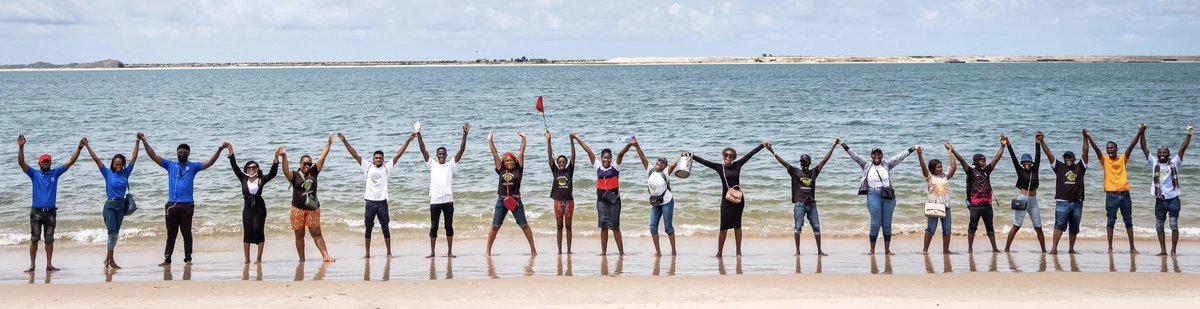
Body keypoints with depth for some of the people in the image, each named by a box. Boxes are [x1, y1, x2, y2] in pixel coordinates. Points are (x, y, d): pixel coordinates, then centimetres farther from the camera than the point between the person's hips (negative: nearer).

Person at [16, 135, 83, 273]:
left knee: (49, 239, 6)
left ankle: (49, 265, 11)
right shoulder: (34, 174, 2)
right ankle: (32, 265, 4)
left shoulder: (55, 173, 6)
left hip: (51, 212, 2)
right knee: (34, 239, 0)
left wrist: (79, 148, -8)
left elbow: (70, 162, 2)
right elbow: (21, 163, -10)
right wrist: (21, 147, -24)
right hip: (36, 211, -1)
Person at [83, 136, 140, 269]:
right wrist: (87, 146, -8)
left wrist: (137, 142, 3)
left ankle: (108, 258, 17)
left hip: (121, 205, 4)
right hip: (110, 205, -4)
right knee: (112, 232, -7)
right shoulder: (108, 173, -3)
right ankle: (110, 260, -2)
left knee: (116, 233, 8)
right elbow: (96, 159, -5)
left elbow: (134, 158, 5)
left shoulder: (125, 173, 5)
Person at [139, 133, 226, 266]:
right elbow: (153, 156, 7)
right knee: (171, 233, 6)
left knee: (187, 233, 3)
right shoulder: (170, 165, 11)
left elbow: (209, 163, -3)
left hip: (187, 205, -2)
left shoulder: (193, 167, 7)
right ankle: (167, 259, 9)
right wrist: (145, 141, 0)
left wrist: (219, 150, -14)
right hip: (172, 204, 2)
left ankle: (188, 259, 8)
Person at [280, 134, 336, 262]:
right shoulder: (294, 175, -2)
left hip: (313, 208, 2)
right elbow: (286, 171, -24)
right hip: (298, 209, -2)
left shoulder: (313, 172, 6)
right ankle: (301, 260, 10)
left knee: (317, 233, 0)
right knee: (299, 235, 5)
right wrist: (284, 157, -38)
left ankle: (325, 256, -6)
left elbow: (322, 157, 3)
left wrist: (329, 144, -1)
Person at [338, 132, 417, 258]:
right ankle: (367, 253, 14)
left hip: (382, 202, -1)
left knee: (385, 228, 1)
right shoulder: (367, 167, 6)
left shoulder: (386, 168, 4)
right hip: (370, 202, 1)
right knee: (368, 228, 7)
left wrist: (408, 141, -7)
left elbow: (398, 155, -1)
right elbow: (355, 155, 3)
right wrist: (345, 141, -3)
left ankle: (389, 253, 6)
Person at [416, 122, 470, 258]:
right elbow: (423, 149, 4)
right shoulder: (432, 164, 9)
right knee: (433, 227, 5)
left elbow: (461, 150, -1)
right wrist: (418, 134, -2)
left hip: (448, 200, 0)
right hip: (434, 201, 0)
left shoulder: (451, 165, 7)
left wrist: (465, 135, -11)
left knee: (449, 226, 4)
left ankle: (450, 251, 10)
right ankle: (432, 252, 11)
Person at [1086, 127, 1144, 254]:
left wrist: (1139, 134, -11)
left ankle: (1132, 247, 11)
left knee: (1128, 221, 7)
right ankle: (1110, 247, 7)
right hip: (1111, 195, -1)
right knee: (1111, 222, 3)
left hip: (1124, 194, 2)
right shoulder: (1104, 160, 5)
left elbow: (1131, 146, 0)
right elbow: (1096, 148, -8)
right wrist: (1088, 138, -21)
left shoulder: (1123, 159, 9)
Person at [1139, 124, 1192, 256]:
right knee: (1159, 226, 7)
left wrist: (1189, 135, -16)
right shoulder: (1154, 163, 5)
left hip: (1173, 199, -3)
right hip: (1160, 200, 3)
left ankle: (1173, 250, 3)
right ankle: (1163, 250, 16)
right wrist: (1142, 133, -7)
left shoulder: (1174, 163, 0)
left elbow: (1183, 148, -7)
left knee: (1174, 225, -2)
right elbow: (1144, 148, 1)